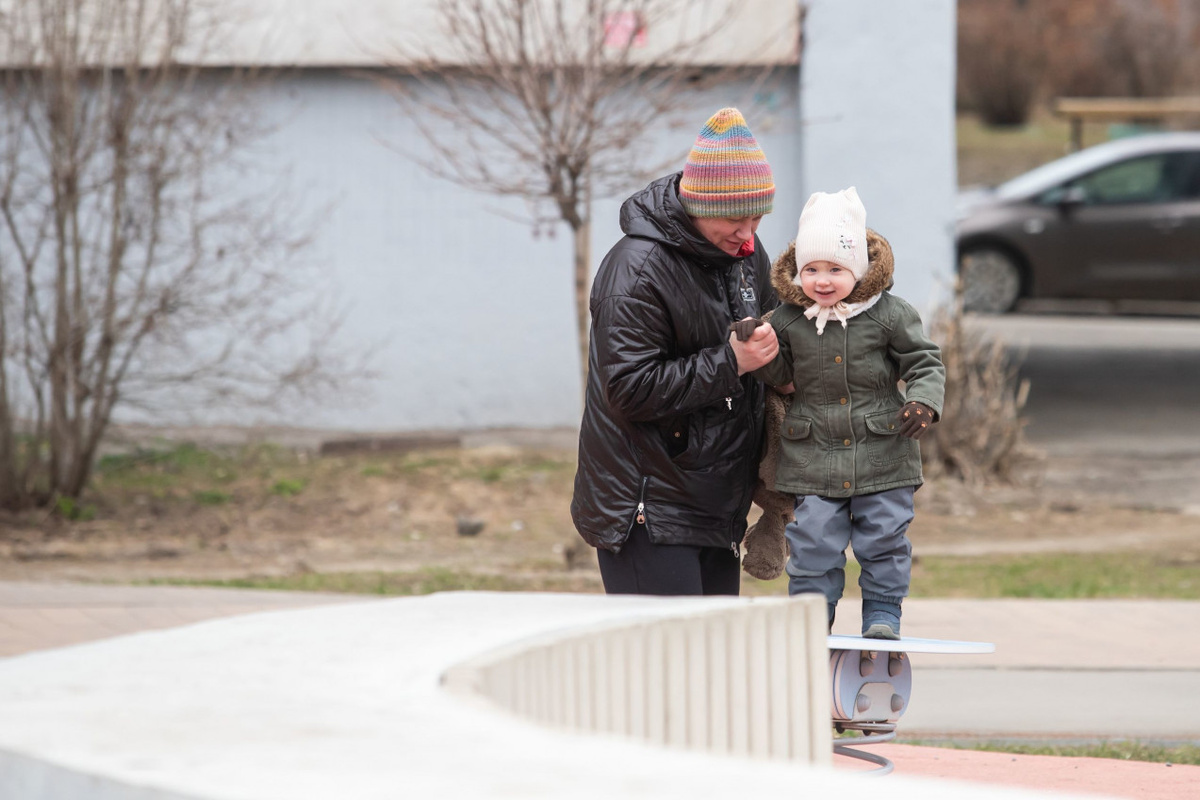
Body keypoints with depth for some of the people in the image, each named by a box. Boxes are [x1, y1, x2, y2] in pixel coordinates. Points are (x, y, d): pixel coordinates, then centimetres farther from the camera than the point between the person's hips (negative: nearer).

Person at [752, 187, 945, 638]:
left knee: (884, 536, 4)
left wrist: (925, 401, -15)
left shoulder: (888, 314, -3)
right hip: (813, 457, 1)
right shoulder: (788, 322, 1)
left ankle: (882, 610, 18)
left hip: (882, 453, -1)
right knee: (814, 540, -1)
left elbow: (924, 362, 2)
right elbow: (778, 376, 8)